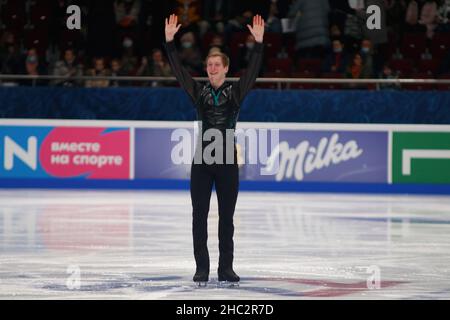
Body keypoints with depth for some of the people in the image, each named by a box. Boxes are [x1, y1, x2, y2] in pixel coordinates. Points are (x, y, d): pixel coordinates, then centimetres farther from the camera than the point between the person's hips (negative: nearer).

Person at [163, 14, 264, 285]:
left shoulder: (236, 92, 2)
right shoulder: (199, 92, 5)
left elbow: (253, 70, -9)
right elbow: (178, 69, -3)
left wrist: (259, 42, -21)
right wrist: (170, 41, -12)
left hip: (227, 161, -1)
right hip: (202, 161, 1)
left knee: (227, 218, 5)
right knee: (200, 216, 1)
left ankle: (226, 268, 11)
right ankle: (202, 268, 5)